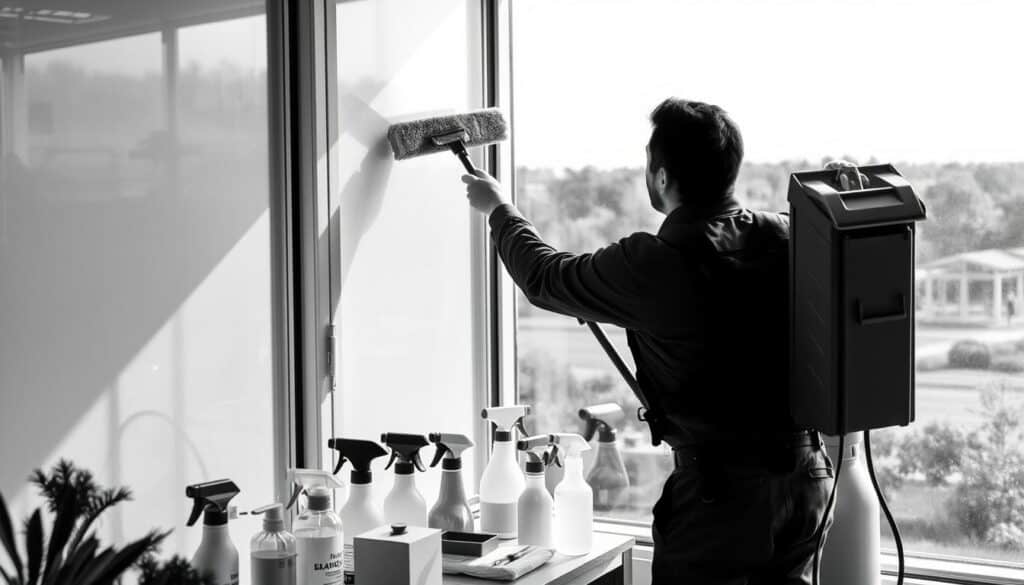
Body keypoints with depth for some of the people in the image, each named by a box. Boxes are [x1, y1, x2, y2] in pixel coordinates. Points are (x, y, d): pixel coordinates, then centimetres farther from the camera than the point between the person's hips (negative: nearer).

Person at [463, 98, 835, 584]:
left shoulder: (652, 266, -17)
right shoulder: (787, 238, -3)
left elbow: (545, 278, 1)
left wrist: (498, 208, 19)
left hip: (719, 492, -6)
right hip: (807, 477, 6)